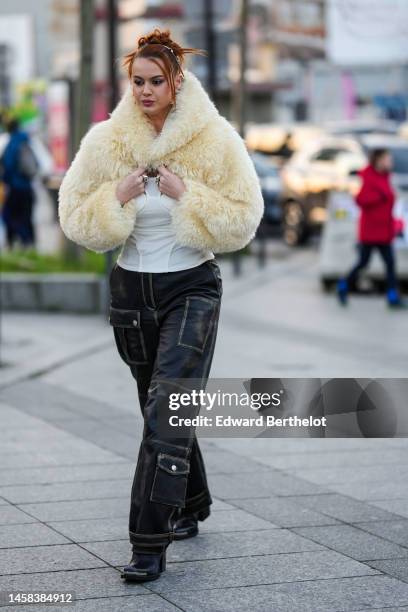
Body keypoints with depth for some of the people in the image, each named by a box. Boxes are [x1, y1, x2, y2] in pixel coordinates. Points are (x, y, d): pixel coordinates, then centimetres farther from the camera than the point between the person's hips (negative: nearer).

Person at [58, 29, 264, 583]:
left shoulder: (214, 141, -8)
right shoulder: (106, 142, -1)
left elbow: (244, 221, -8)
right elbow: (75, 219, 2)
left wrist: (187, 195, -19)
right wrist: (117, 197, -15)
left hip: (192, 289, -4)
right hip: (131, 289, 4)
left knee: (167, 412, -15)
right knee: (163, 408, 18)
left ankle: (151, 545, -15)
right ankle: (192, 505, 40)